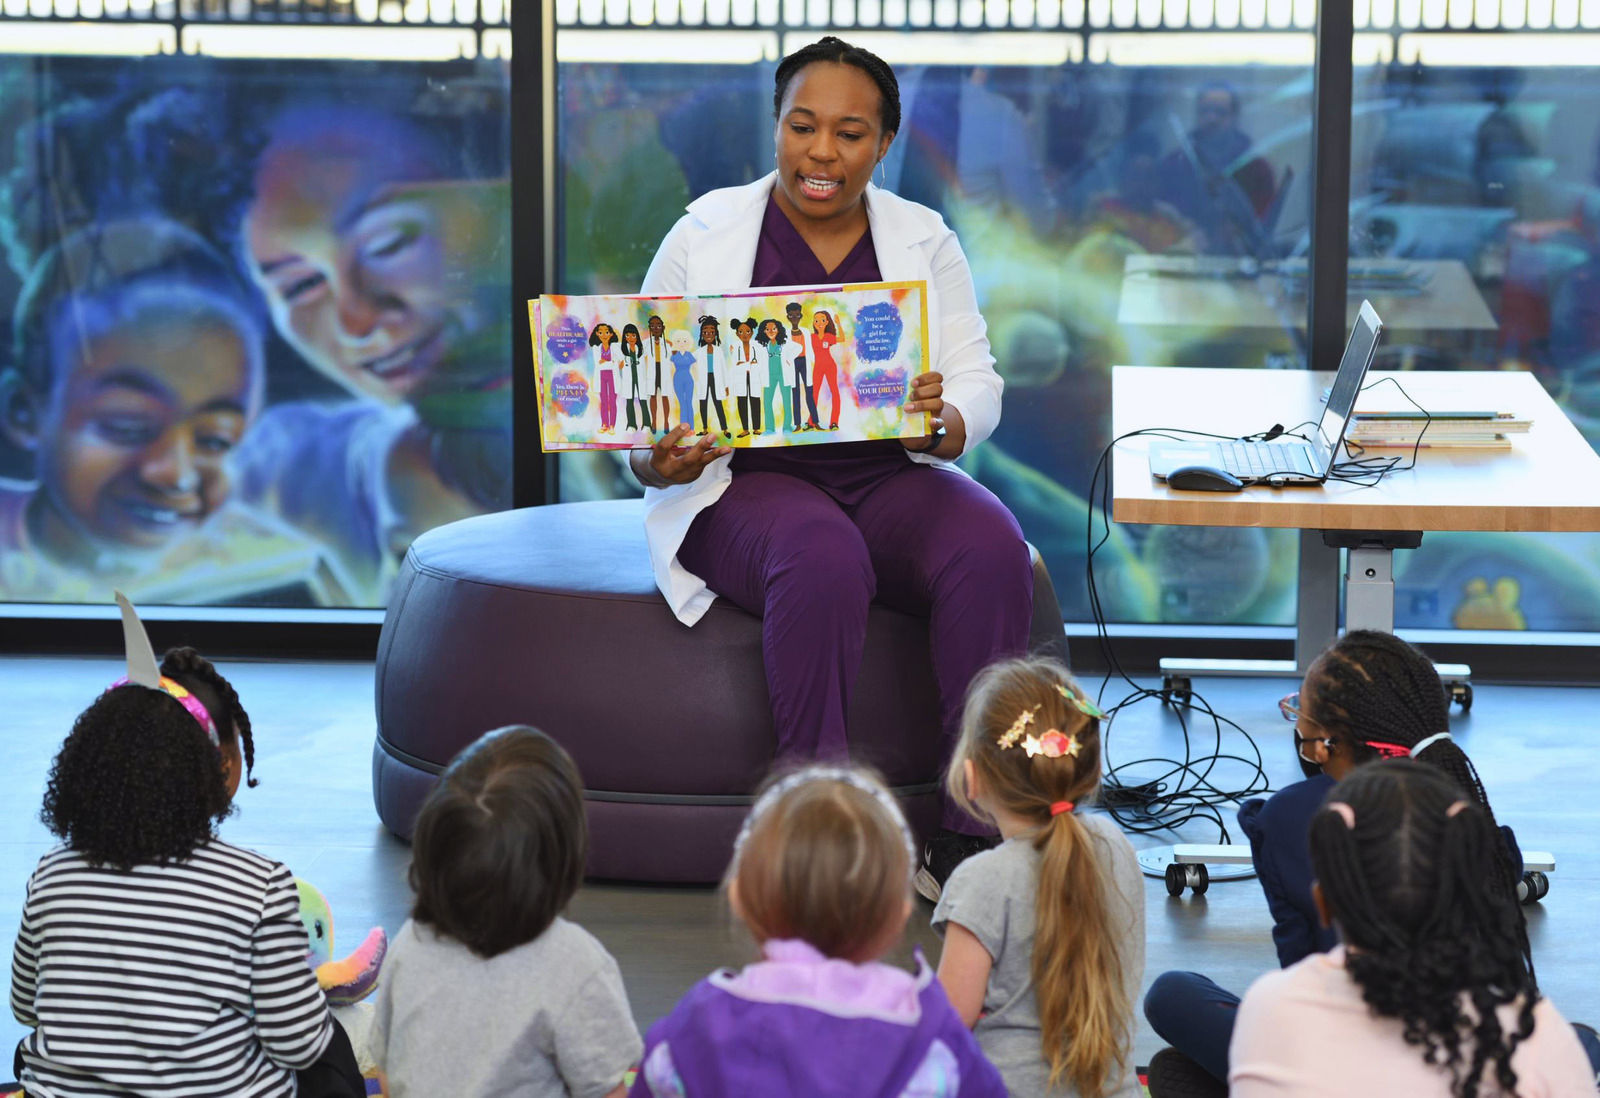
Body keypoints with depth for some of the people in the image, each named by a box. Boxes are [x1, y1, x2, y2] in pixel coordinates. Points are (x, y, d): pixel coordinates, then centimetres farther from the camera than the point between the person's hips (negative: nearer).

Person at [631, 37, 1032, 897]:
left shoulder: (924, 242, 12)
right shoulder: (704, 237, 5)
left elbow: (978, 384, 5)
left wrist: (941, 424, -20)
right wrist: (660, 463, -21)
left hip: (891, 476, 3)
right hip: (746, 482, -3)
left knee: (991, 549, -30)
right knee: (822, 558, -37)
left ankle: (969, 839, -27)